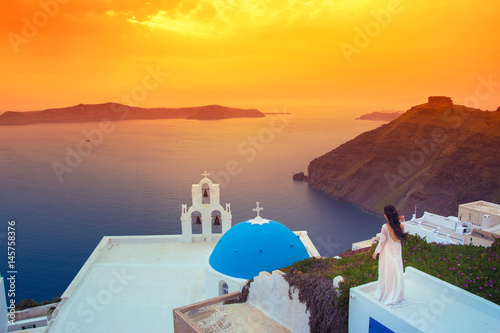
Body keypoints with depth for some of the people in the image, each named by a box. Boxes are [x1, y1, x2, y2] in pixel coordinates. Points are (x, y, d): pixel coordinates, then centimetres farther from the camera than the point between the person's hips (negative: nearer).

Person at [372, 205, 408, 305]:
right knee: (397, 274, 18)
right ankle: (397, 296, 35)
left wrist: (375, 253, 0)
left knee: (387, 275, 12)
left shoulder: (386, 227, -24)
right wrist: (401, 221, -1)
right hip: (397, 253, 4)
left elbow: (382, 241, -15)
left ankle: (386, 296, 28)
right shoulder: (401, 226, -11)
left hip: (387, 254, -4)